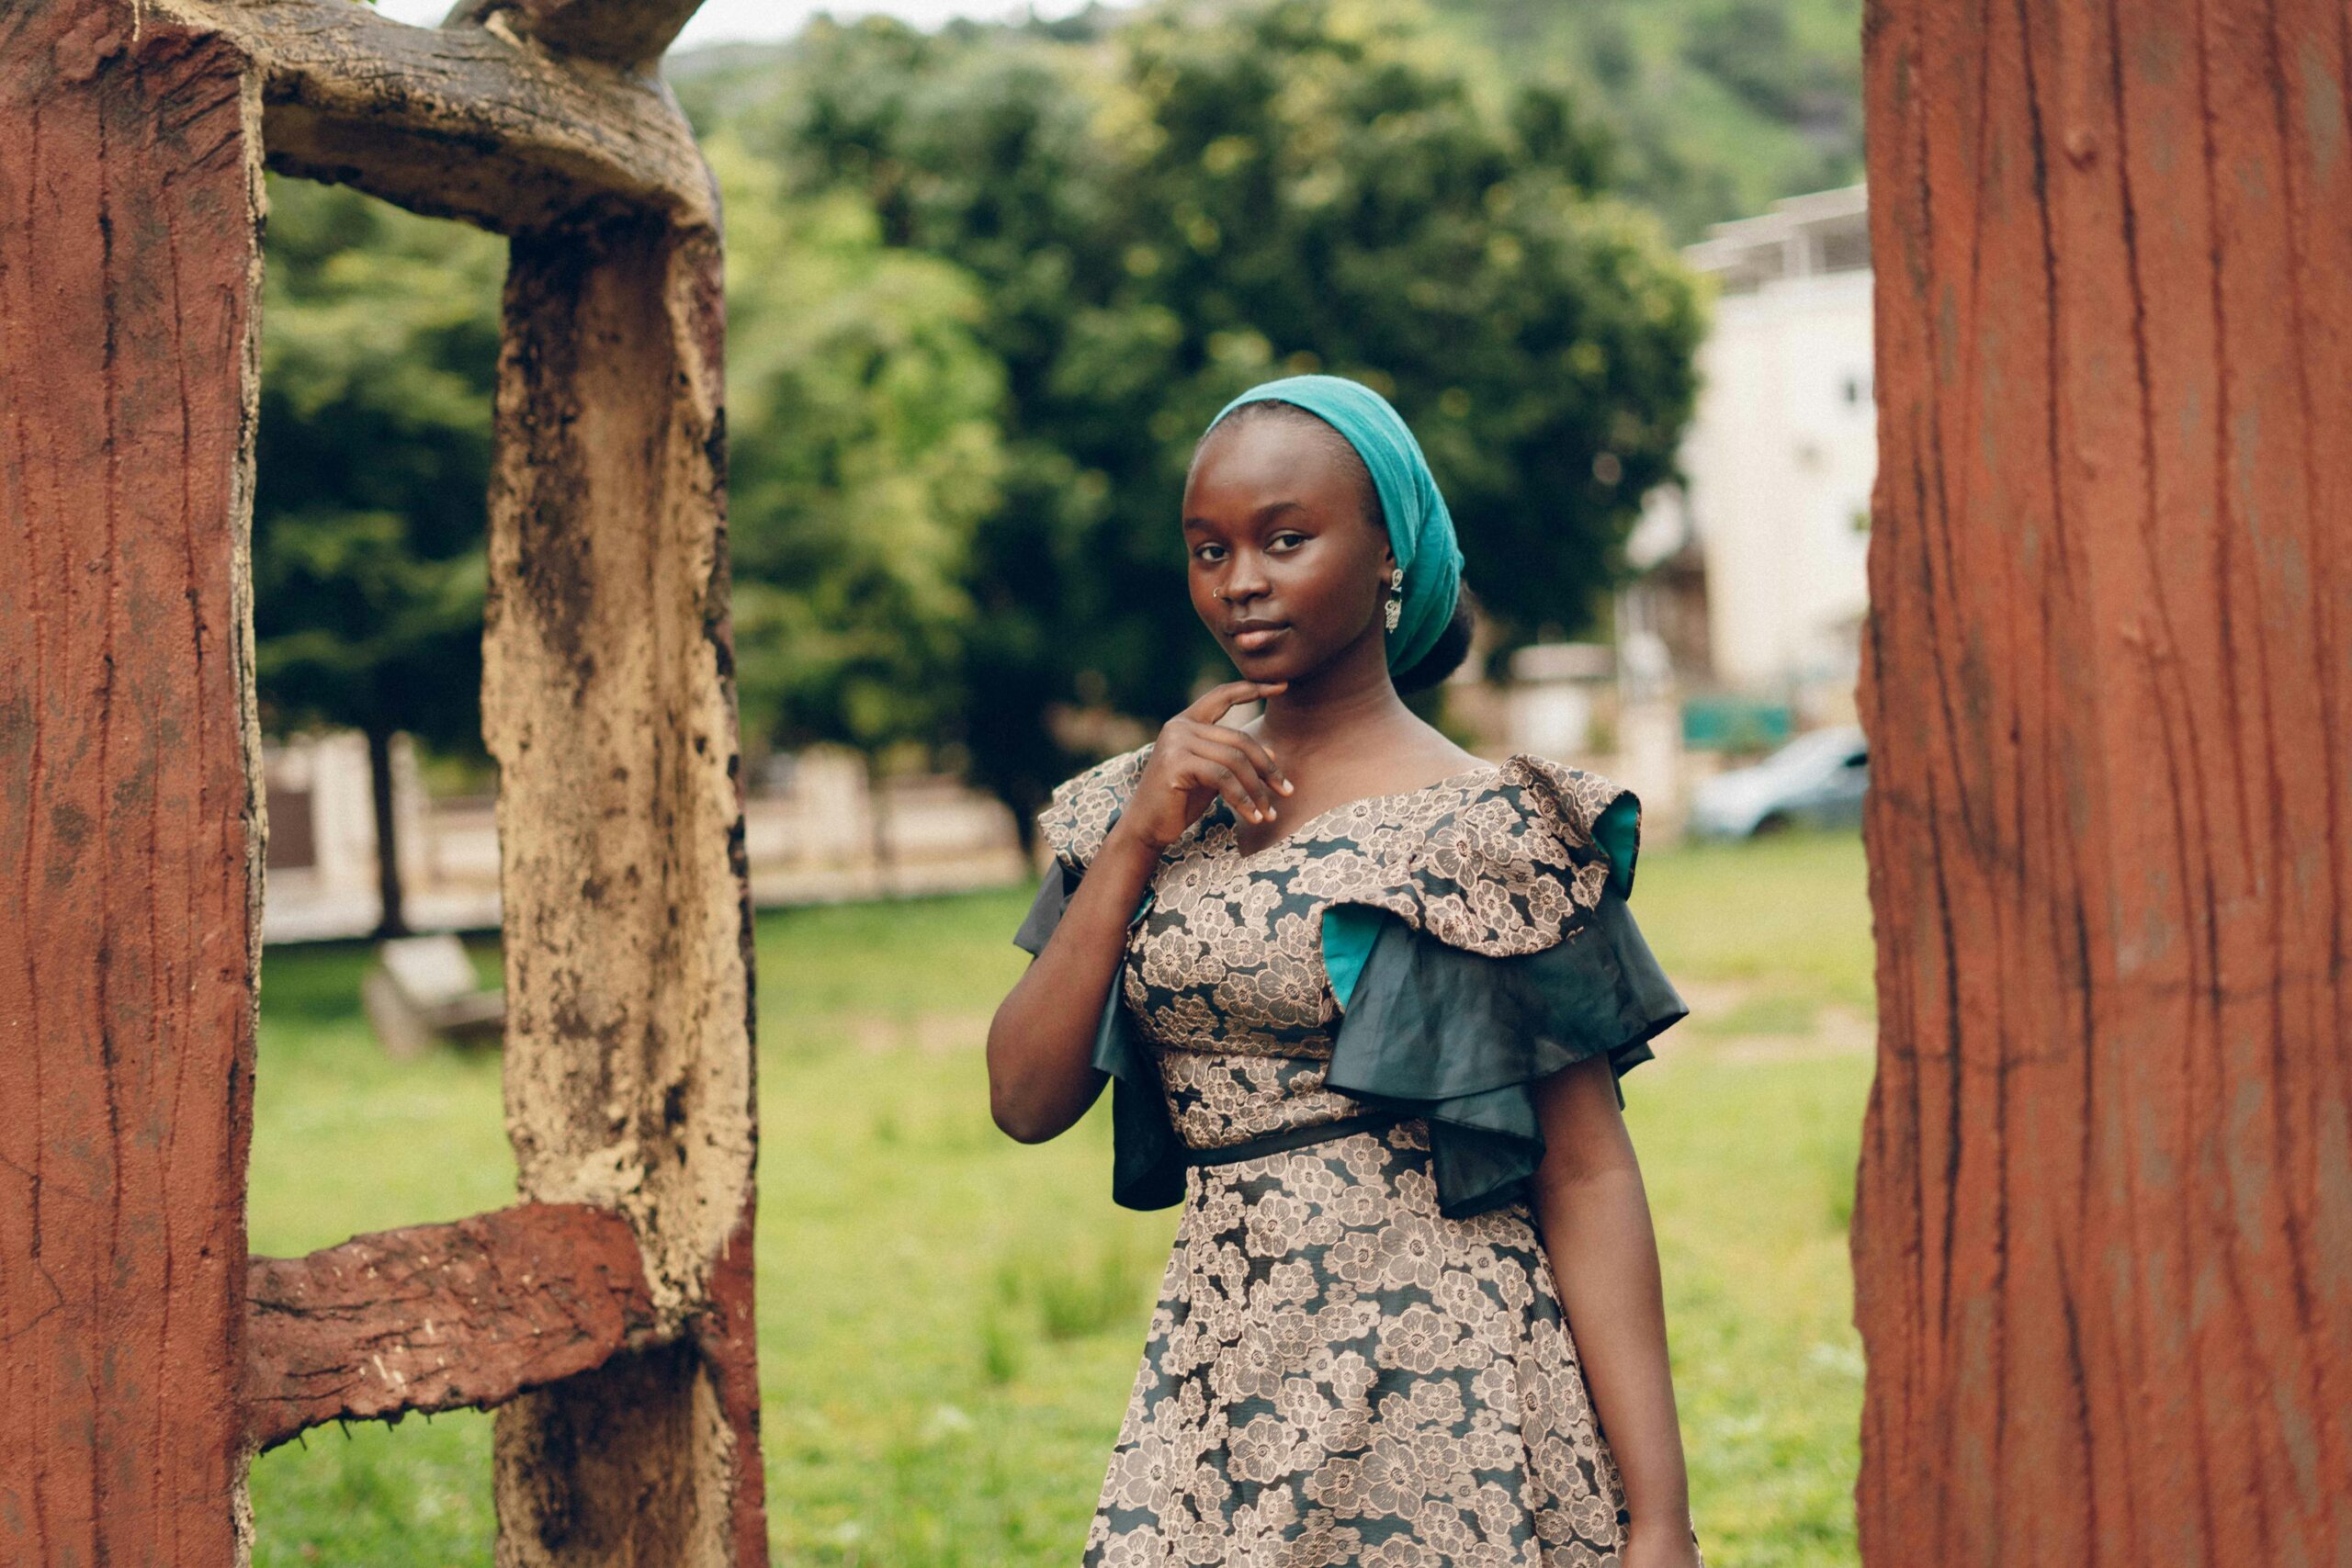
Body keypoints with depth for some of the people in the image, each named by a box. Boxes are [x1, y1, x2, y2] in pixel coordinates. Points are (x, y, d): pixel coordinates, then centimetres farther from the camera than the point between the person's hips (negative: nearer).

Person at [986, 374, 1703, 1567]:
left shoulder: (1483, 830, -5)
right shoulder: (1143, 812, 9)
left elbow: (1586, 1175, -8)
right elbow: (1026, 1100, 2)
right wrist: (1133, 842, -7)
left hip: (1440, 1401, -4)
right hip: (1215, 1394, 4)